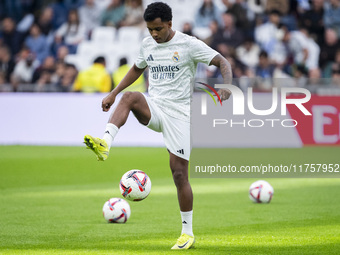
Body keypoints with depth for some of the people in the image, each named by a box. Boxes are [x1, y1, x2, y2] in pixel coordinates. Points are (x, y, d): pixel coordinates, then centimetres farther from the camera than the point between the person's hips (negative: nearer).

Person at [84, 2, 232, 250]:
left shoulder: (189, 44, -7)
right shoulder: (147, 44, 9)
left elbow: (223, 62, -10)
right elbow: (137, 69, 27)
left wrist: (227, 86, -30)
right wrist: (113, 94, 20)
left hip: (178, 112, -4)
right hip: (153, 107, 4)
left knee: (179, 173, -5)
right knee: (130, 97, -31)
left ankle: (188, 232, 7)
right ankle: (105, 143, -50)